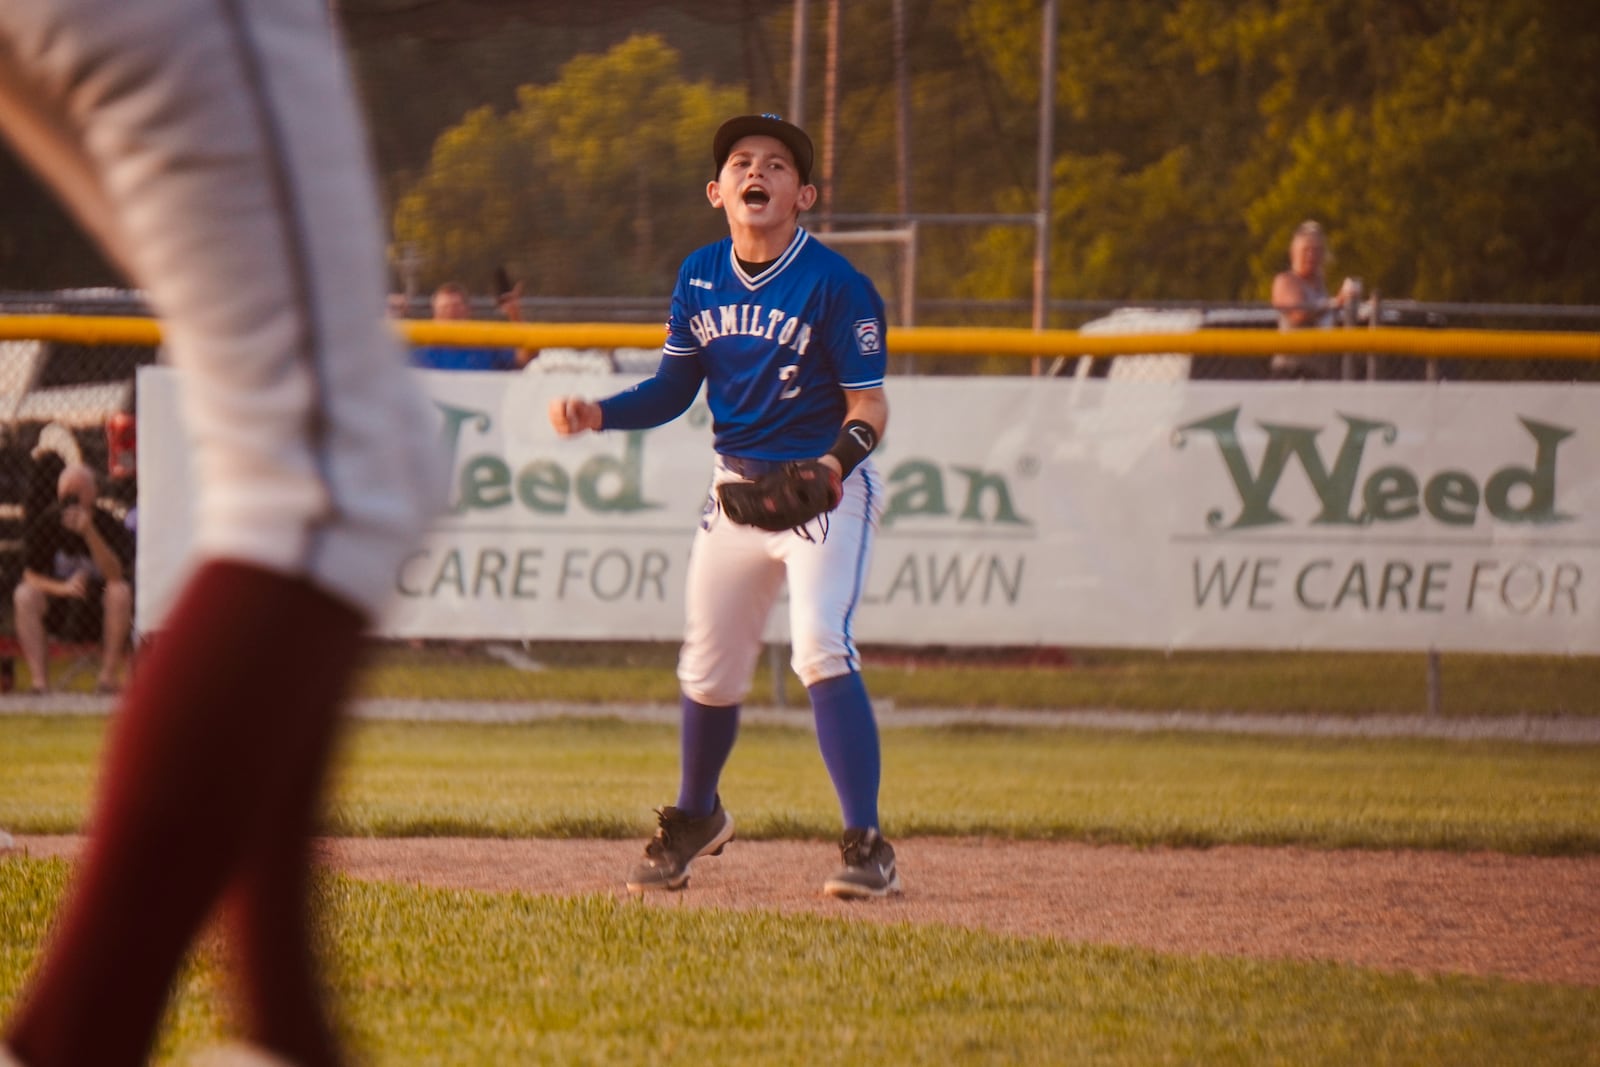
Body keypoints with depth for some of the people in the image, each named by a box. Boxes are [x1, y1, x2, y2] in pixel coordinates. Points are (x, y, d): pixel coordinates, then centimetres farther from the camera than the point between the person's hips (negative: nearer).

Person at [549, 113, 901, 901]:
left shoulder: (836, 286, -15)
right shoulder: (699, 278, 2)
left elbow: (868, 403, -15)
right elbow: (673, 390, 10)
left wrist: (838, 462, -34)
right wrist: (599, 414, -8)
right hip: (735, 486, 6)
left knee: (820, 645, -24)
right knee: (708, 667, 15)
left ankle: (867, 847, -23)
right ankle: (694, 818, 42)